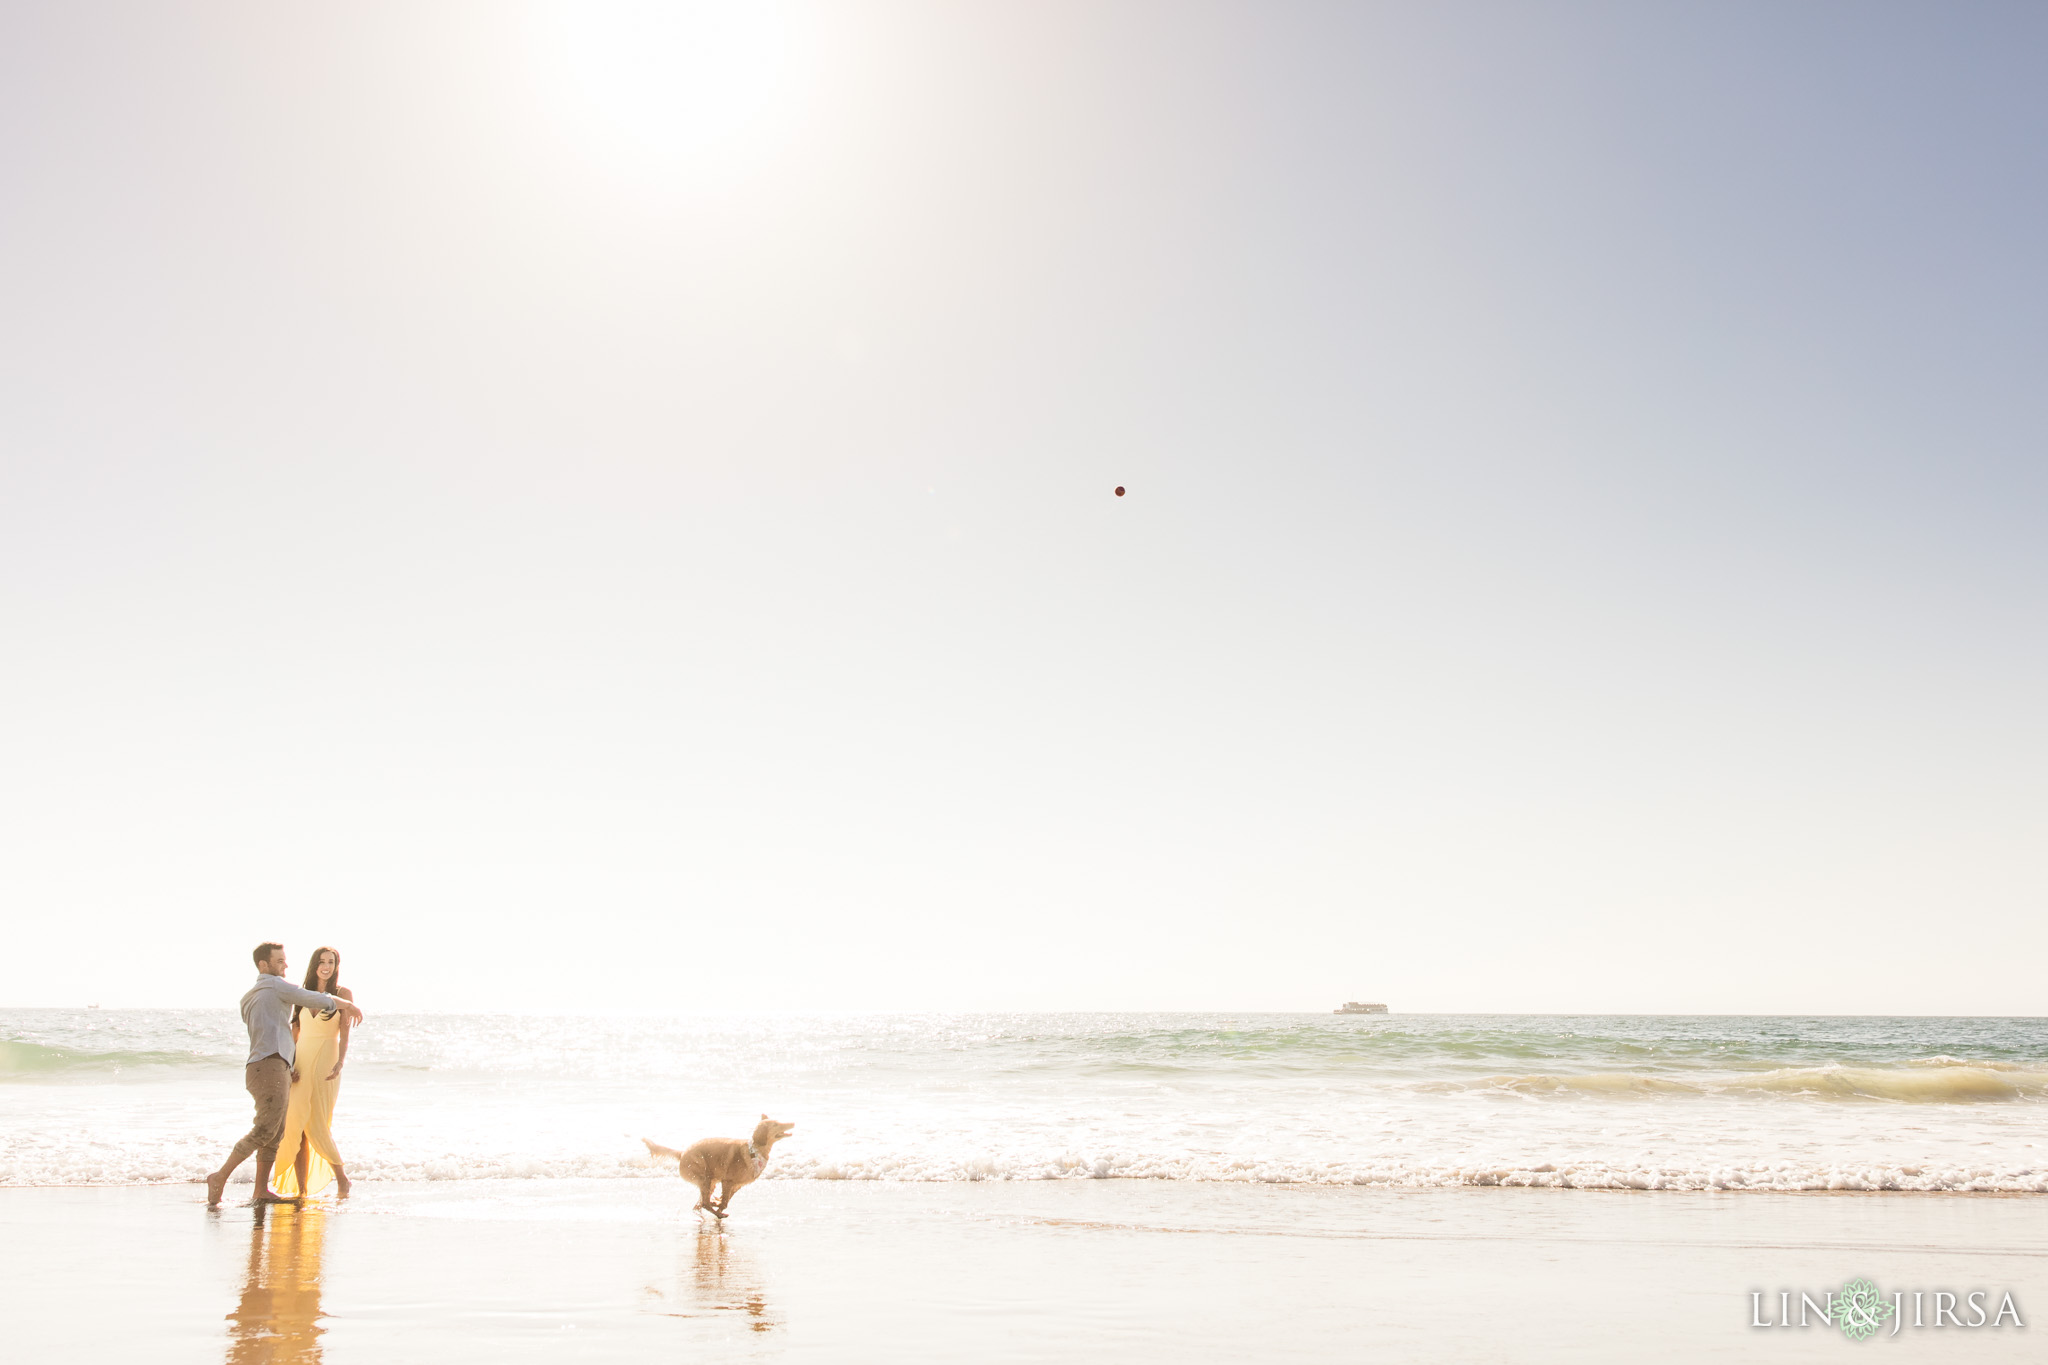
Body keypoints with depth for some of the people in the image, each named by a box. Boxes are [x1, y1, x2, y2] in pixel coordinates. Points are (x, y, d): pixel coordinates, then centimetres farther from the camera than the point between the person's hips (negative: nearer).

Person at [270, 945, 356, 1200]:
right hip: (301, 1064, 4)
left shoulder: (343, 993, 1)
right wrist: (290, 1064, -5)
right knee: (295, 1127, -1)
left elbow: (345, 1034, -6)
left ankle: (341, 1179, 9)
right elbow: (294, 1033, 9)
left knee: (316, 1128, -8)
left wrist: (340, 1063, -21)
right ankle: (300, 1187, 3)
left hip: (325, 1064, -4)